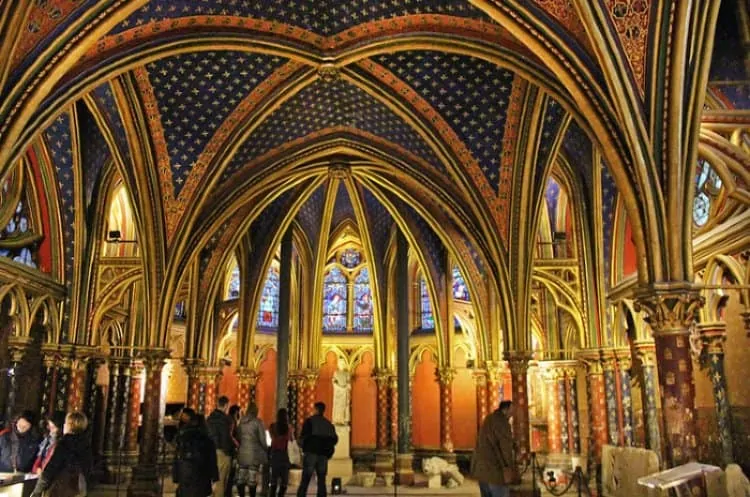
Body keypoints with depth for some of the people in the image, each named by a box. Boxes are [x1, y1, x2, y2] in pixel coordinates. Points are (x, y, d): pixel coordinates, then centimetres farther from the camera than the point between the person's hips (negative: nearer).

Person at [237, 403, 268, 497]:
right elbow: (262, 438, -6)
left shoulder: (241, 421, 5)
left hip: (243, 453, 4)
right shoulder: (257, 422, -7)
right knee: (252, 479, -2)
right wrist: (266, 449, 7)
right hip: (254, 453, -4)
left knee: (241, 478, 10)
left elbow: (238, 436, 6)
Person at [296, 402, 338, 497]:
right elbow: (335, 439, 9)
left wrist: (302, 445, 8)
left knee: (305, 480, -2)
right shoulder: (328, 424, 12)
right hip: (323, 455, 4)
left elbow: (303, 435, -10)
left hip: (311, 453, -4)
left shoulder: (309, 421, -1)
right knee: (321, 480, 8)